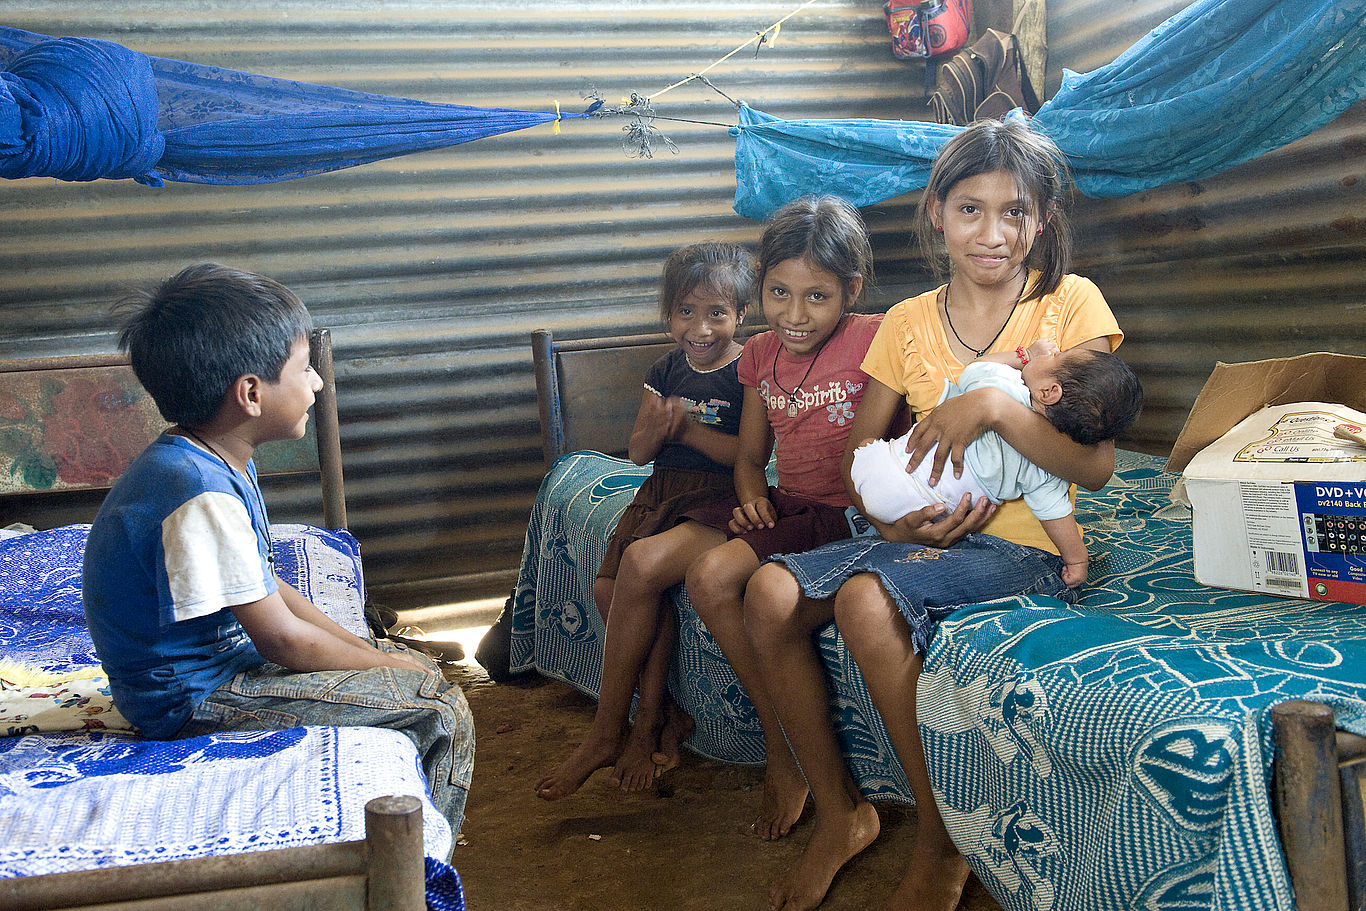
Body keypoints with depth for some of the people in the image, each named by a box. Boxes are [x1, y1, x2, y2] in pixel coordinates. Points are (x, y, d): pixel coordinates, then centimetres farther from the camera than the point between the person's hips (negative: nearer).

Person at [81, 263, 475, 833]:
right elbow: (284, 639, -23)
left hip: (225, 652, 10)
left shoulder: (218, 463, 3)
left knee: (419, 669, 14)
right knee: (443, 708, -14)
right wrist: (383, 663, -9)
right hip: (193, 698, -10)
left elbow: (263, 587, 11)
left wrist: (359, 647, 4)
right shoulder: (201, 498, -29)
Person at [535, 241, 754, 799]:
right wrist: (656, 428, -8)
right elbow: (637, 452, 14)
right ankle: (662, 713, -3)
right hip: (662, 495, 7)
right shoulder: (667, 372, 13)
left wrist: (687, 427, -15)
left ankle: (607, 733, -17)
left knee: (642, 564, -30)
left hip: (718, 500, -7)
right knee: (609, 589, -17)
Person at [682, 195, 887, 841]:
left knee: (713, 575, -27)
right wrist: (752, 497, -4)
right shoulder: (760, 354, 8)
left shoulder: (874, 339, -12)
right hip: (782, 507, 7)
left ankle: (787, 755, -12)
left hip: (845, 515, -7)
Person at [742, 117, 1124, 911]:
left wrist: (993, 404, -24)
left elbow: (1095, 465, -11)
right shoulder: (908, 322, 9)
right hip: (923, 533, 5)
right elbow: (860, 450, 13)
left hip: (1026, 546, -5)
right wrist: (891, 517, -7)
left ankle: (941, 847, -14)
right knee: (773, 591, -18)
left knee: (866, 599, -31)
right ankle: (839, 814, -1)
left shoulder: (1071, 303, -3)